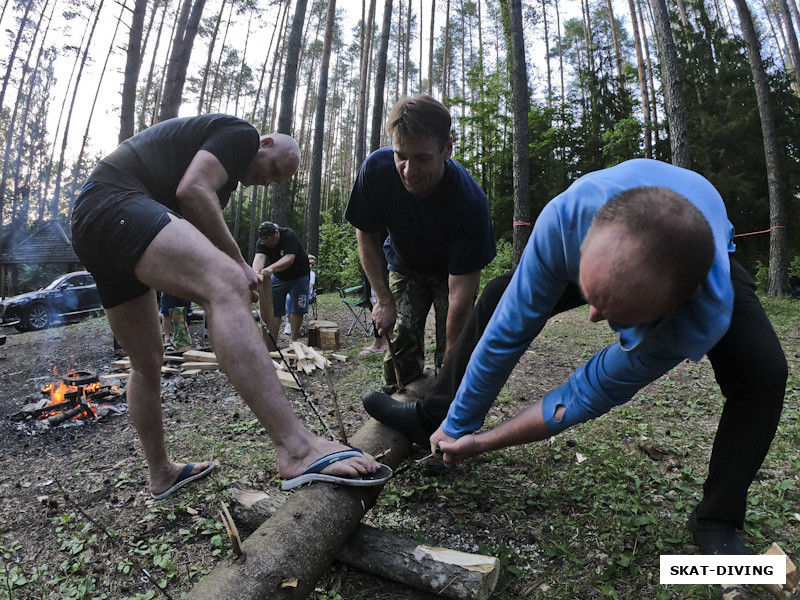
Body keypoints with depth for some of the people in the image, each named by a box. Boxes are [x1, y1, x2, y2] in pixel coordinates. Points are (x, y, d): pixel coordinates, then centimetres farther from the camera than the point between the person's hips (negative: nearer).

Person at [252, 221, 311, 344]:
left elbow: (289, 259, -43)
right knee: (273, 309, 0)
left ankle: (293, 340, 4)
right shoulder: (261, 243, -16)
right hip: (278, 277, 4)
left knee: (296, 308, -6)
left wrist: (271, 268, -59)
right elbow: (259, 257, -35)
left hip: (299, 275, -4)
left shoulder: (289, 236, -30)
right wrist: (256, 271, -57)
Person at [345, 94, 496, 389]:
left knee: (454, 356, -11)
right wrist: (383, 298, -16)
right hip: (404, 268, 2)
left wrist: (451, 367, -31)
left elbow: (460, 297, -34)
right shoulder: (376, 168, -28)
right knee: (400, 352, -7)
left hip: (452, 272, -2)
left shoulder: (470, 201, -36)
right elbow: (366, 234, -10)